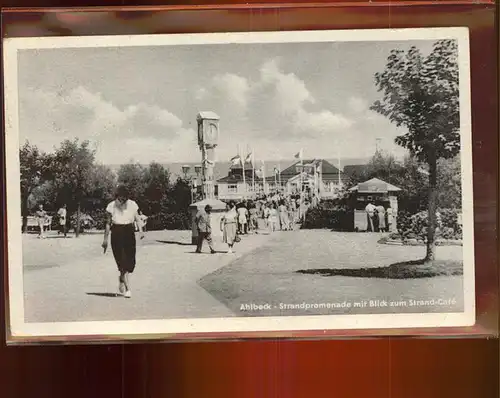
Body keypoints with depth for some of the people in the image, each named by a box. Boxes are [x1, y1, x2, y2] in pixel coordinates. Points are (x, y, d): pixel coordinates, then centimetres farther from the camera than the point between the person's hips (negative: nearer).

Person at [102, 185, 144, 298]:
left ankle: (121, 279, 32)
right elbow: (108, 223, 3)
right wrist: (105, 239, 5)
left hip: (129, 234, 2)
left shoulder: (132, 205, 0)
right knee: (122, 261, -7)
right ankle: (127, 288, 3)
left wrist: (141, 230, -13)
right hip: (117, 235, -2)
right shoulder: (111, 206, -4)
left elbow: (137, 219, 4)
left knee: (131, 262, 2)